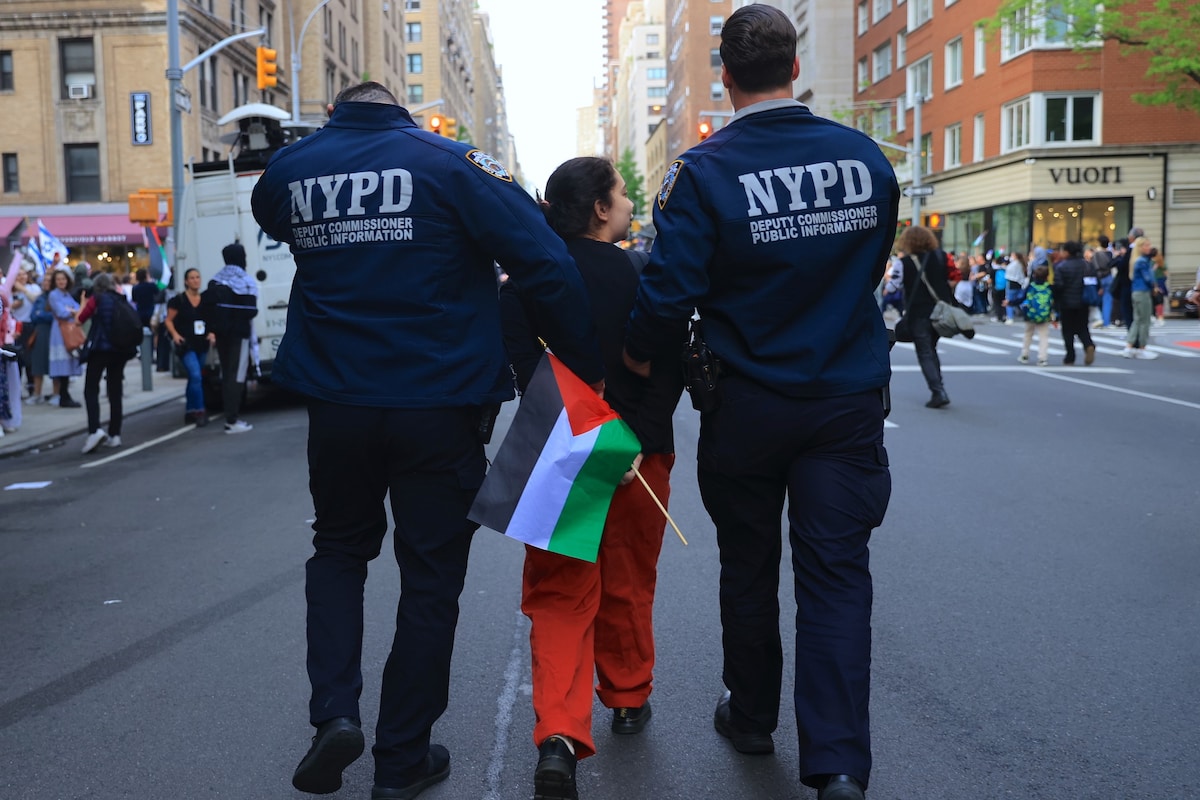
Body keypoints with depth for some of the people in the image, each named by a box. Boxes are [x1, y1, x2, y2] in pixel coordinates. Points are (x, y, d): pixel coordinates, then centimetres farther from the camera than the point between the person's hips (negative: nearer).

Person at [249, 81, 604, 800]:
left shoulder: (290, 169, 3)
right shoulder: (449, 162, -8)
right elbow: (547, 264, -16)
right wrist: (591, 368, -9)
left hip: (337, 405, 3)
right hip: (441, 409, -3)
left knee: (339, 549, 25)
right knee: (431, 576, 10)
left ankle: (335, 712, 9)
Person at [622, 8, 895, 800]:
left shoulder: (705, 171, -14)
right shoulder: (867, 156, -1)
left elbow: (670, 289, -16)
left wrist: (641, 354, 3)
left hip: (747, 404, -2)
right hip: (849, 400, 2)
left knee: (749, 565, 16)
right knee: (837, 571, 3)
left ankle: (752, 718, 32)